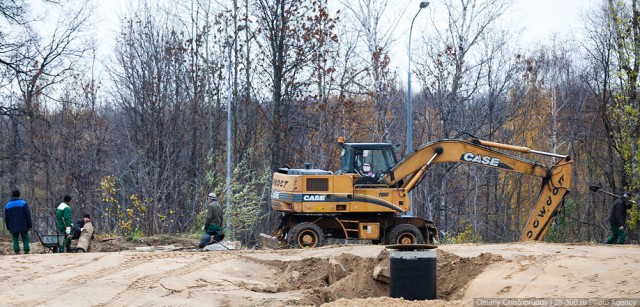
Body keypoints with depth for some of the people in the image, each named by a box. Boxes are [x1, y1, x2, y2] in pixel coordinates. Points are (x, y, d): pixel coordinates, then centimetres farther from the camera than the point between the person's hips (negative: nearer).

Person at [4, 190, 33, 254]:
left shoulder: (7, 205, 8)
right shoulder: (23, 203, -3)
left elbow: (6, 218, 12)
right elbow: (28, 216, -5)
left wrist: (8, 228, 19)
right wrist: (30, 225, 0)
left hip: (13, 227, 2)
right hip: (23, 227, -2)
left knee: (15, 239, 7)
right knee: (25, 239, 3)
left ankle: (16, 251, -5)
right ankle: (26, 250, -9)